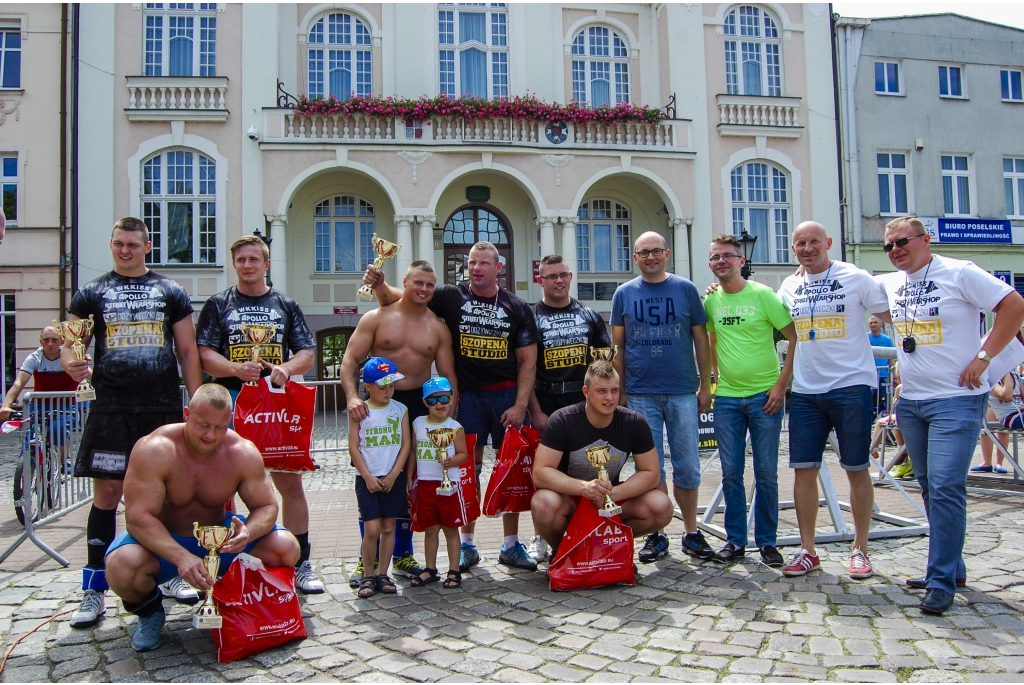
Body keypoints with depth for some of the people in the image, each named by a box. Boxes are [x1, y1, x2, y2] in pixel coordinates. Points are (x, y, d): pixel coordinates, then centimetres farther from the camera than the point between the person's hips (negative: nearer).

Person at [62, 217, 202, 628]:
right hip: (111, 409, 0)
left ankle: (176, 575, 21)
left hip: (164, 409, 1)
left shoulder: (170, 292, 10)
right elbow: (69, 345, 6)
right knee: (107, 493, 1)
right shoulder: (91, 293, 10)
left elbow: (188, 351, 8)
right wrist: (70, 363, -18)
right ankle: (94, 592, 10)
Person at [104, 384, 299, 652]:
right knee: (122, 567, -37)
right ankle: (149, 611, 1)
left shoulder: (243, 453, -15)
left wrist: (248, 533, -35)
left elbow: (266, 506, -10)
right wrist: (181, 557, -44)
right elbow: (138, 517, -29)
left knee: (286, 548, -18)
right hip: (162, 541, -3)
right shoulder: (154, 450, -25)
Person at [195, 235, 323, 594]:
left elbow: (307, 352, 8)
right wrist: (236, 369, -20)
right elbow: (204, 354, 0)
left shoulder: (286, 305, 13)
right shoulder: (218, 305, 9)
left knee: (291, 482, 1)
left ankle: (301, 564, 10)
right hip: (231, 403, 0)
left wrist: (286, 369, -14)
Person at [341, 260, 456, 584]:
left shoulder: (439, 328, 8)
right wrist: (352, 396, -20)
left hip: (420, 406, 3)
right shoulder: (376, 318, 1)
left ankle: (403, 555, 23)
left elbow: (448, 376, 8)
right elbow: (350, 358, -4)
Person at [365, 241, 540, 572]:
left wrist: (520, 404, -7)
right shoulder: (451, 297, 1)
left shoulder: (516, 307, 2)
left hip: (507, 395, 1)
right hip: (467, 395, -1)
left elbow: (528, 360, 1)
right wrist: (379, 285, -20)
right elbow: (398, 298, 1)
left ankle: (511, 545, 17)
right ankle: (467, 544, 16)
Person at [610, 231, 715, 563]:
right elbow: (618, 346, 8)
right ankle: (657, 534, 18)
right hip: (640, 394, 1)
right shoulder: (624, 293, 6)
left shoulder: (686, 289, 4)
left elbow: (701, 340, 5)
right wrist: (619, 391, 4)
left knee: (687, 466, 6)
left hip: (682, 392, 0)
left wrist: (705, 386, 2)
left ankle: (691, 533, 19)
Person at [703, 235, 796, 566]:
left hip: (764, 395, -3)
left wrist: (781, 384, -10)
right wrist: (717, 376, 12)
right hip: (727, 398, 4)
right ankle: (735, 541, 19)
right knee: (731, 474, 7)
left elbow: (796, 339, -5)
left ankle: (767, 541, 18)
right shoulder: (710, 300, 6)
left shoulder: (762, 295, -7)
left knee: (766, 473, 4)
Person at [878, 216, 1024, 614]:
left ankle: (942, 581, -4)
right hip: (911, 402, 7)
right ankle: (951, 565, 27)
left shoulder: (959, 273, -8)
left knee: (945, 488, -12)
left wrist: (983, 358, -14)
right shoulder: (889, 284, 10)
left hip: (957, 400, -7)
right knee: (931, 488, 14)